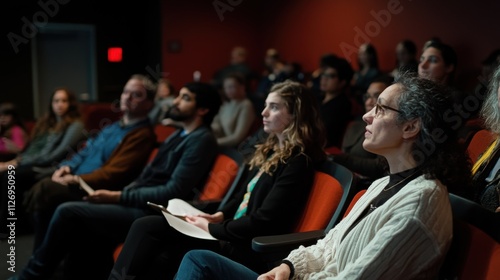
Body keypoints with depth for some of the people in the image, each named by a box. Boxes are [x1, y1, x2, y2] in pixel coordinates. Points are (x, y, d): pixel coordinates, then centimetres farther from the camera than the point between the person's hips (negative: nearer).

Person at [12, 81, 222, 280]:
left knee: (68, 212, -14)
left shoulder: (201, 140, -10)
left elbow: (173, 193, -18)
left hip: (150, 214, -9)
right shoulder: (178, 135, 19)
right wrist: (118, 195, 0)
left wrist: (118, 197, -15)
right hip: (139, 204, 9)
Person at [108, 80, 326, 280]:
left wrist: (211, 228, -11)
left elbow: (262, 223, -18)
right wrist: (220, 215, 5)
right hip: (233, 234, 9)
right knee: (146, 227, -7)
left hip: (249, 248, -9)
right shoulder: (271, 150, 15)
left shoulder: (297, 162, -12)